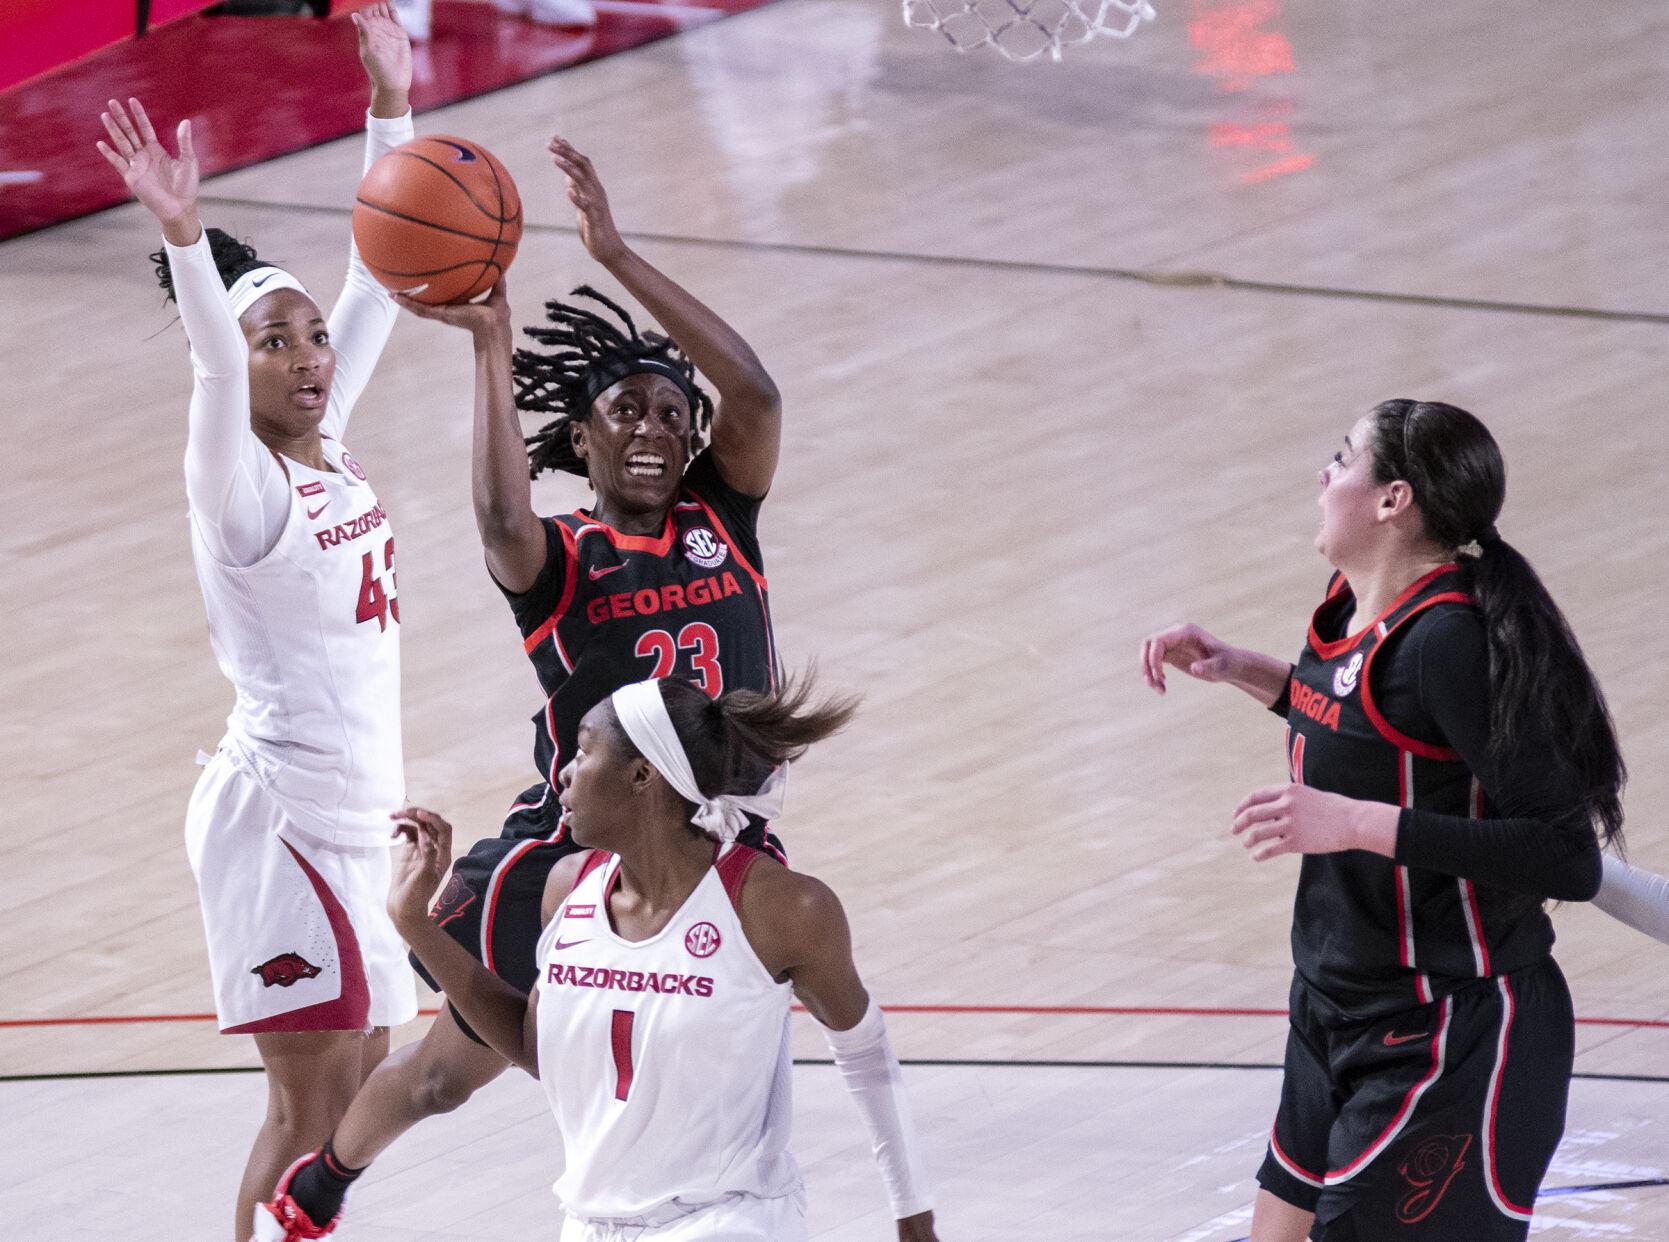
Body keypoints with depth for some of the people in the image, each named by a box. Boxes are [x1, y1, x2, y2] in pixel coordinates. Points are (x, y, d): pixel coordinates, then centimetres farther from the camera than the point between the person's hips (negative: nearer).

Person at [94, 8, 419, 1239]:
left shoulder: (330, 448, 6)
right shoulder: (243, 485, -13)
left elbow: (380, 278, 11)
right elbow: (214, 367, -32)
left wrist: (391, 108, 9)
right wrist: (184, 241, -49)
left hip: (357, 813, 8)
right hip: (280, 807, -8)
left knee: (357, 1085, 10)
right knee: (310, 1106, -10)